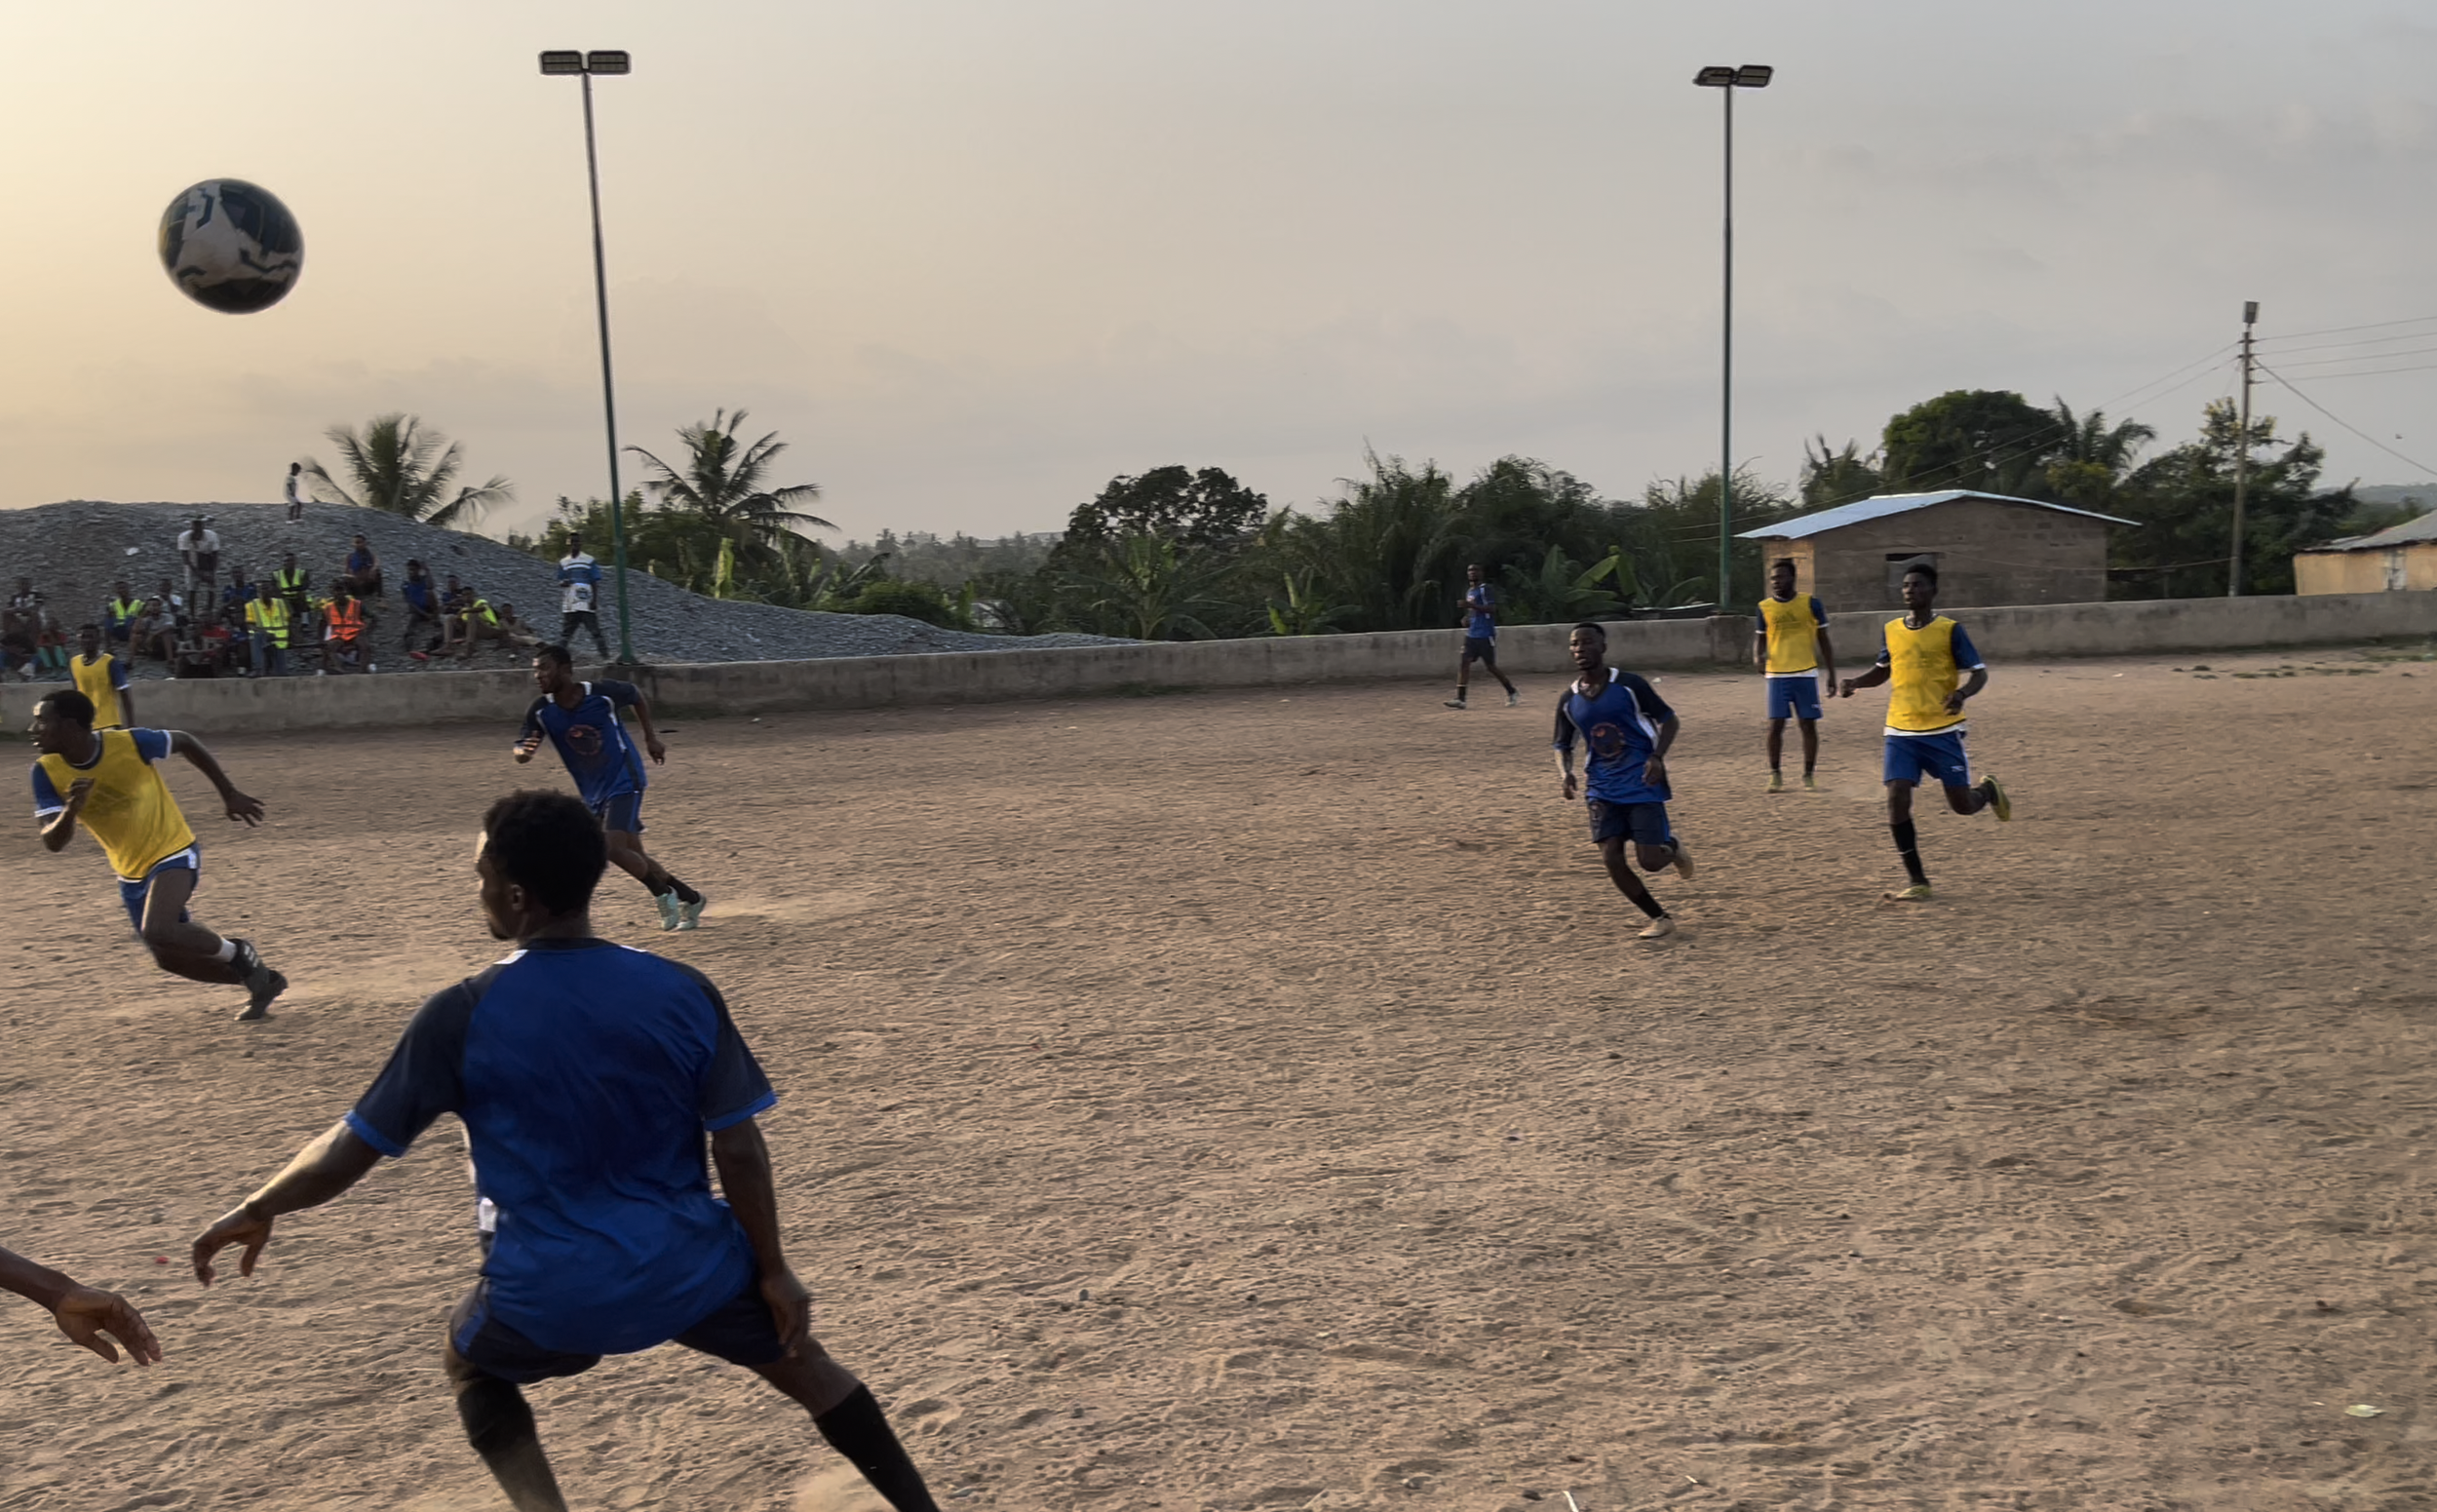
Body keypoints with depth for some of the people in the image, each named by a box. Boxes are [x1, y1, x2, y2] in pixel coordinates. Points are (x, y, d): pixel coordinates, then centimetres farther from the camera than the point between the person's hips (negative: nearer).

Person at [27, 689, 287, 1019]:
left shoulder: (130, 743, -23)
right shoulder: (47, 772, -12)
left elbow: (184, 741, -4)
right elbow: (53, 843, -16)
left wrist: (229, 794, 0)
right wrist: (71, 808, -38)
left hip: (173, 854, -6)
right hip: (131, 874, 6)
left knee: (158, 933, -29)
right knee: (171, 958, 11)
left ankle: (238, 955, -2)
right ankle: (260, 981, 30)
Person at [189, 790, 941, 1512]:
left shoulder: (461, 1015, -13)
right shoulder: (683, 991, -10)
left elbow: (349, 1152, -5)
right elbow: (739, 1149, -8)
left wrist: (255, 1210, 13)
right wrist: (774, 1270, 4)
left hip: (550, 1294, -1)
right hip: (689, 1265, 1)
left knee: (470, 1363, 32)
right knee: (802, 1360, 25)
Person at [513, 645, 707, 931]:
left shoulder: (603, 694, -17)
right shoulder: (540, 712, -9)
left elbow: (637, 695, 3)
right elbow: (520, 751, -12)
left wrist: (650, 736, 6)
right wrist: (522, 751, -36)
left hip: (624, 781, -5)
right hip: (592, 791, 5)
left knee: (612, 847, -21)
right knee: (633, 854, 11)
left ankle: (663, 895, 1)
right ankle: (690, 899, 26)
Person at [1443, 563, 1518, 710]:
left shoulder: (1484, 589, -9)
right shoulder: (1469, 591, 17)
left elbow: (1492, 609, -21)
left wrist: (1472, 606, -27)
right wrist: (1467, 619, 11)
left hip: (1486, 635, -8)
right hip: (1472, 634, 8)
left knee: (1491, 666, 0)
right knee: (1464, 663, -6)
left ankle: (1513, 693, 17)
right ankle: (1459, 698, -11)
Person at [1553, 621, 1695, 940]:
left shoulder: (1629, 685, -9)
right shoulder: (1568, 700, 2)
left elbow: (1668, 719, -1)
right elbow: (1562, 745, 12)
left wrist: (1657, 757, -16)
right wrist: (1565, 773, -9)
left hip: (1642, 784, -4)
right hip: (1602, 789, 4)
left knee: (1650, 860, -9)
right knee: (1611, 859, -6)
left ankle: (1673, 848, 29)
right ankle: (1660, 917, 13)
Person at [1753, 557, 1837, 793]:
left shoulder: (1811, 603, 0)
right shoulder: (1765, 607, 4)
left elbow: (1823, 641, 6)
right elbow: (1759, 640, 11)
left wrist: (1831, 674, 4)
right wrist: (1758, 658, -12)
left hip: (1805, 674, -1)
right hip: (1776, 675, 1)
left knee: (1808, 725, 3)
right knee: (1775, 725, -4)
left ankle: (1809, 775, 14)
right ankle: (1775, 774, 9)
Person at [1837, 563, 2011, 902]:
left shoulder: (1949, 630, -7)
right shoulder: (1892, 630, 6)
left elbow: (1979, 672, -6)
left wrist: (1962, 694, -27)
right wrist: (1857, 682, 2)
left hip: (1943, 731, -3)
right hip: (1900, 732, 3)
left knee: (1962, 805, 2)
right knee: (1896, 801, -11)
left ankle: (1988, 790, 42)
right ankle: (1918, 883, -1)